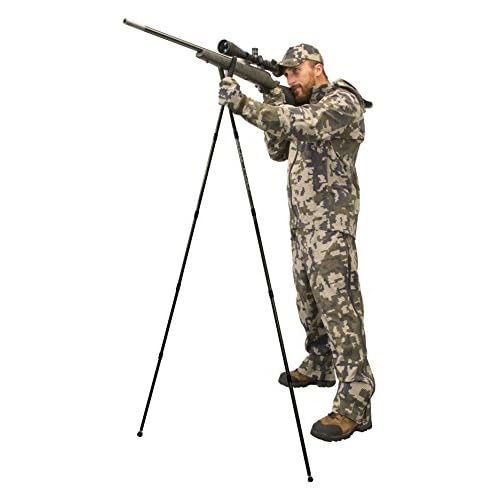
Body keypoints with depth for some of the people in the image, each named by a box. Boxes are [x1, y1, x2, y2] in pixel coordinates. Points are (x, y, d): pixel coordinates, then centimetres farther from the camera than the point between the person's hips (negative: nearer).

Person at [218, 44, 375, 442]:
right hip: (303, 220, 10)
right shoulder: (305, 108, 19)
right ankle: (320, 366, 36)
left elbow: (301, 124, -28)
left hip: (331, 223, -10)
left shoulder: (342, 102, -10)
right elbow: (279, 150, 17)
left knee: (338, 305, -13)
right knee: (309, 298, 18)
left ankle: (355, 403, -12)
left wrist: (243, 104, -32)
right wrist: (271, 109, 2)